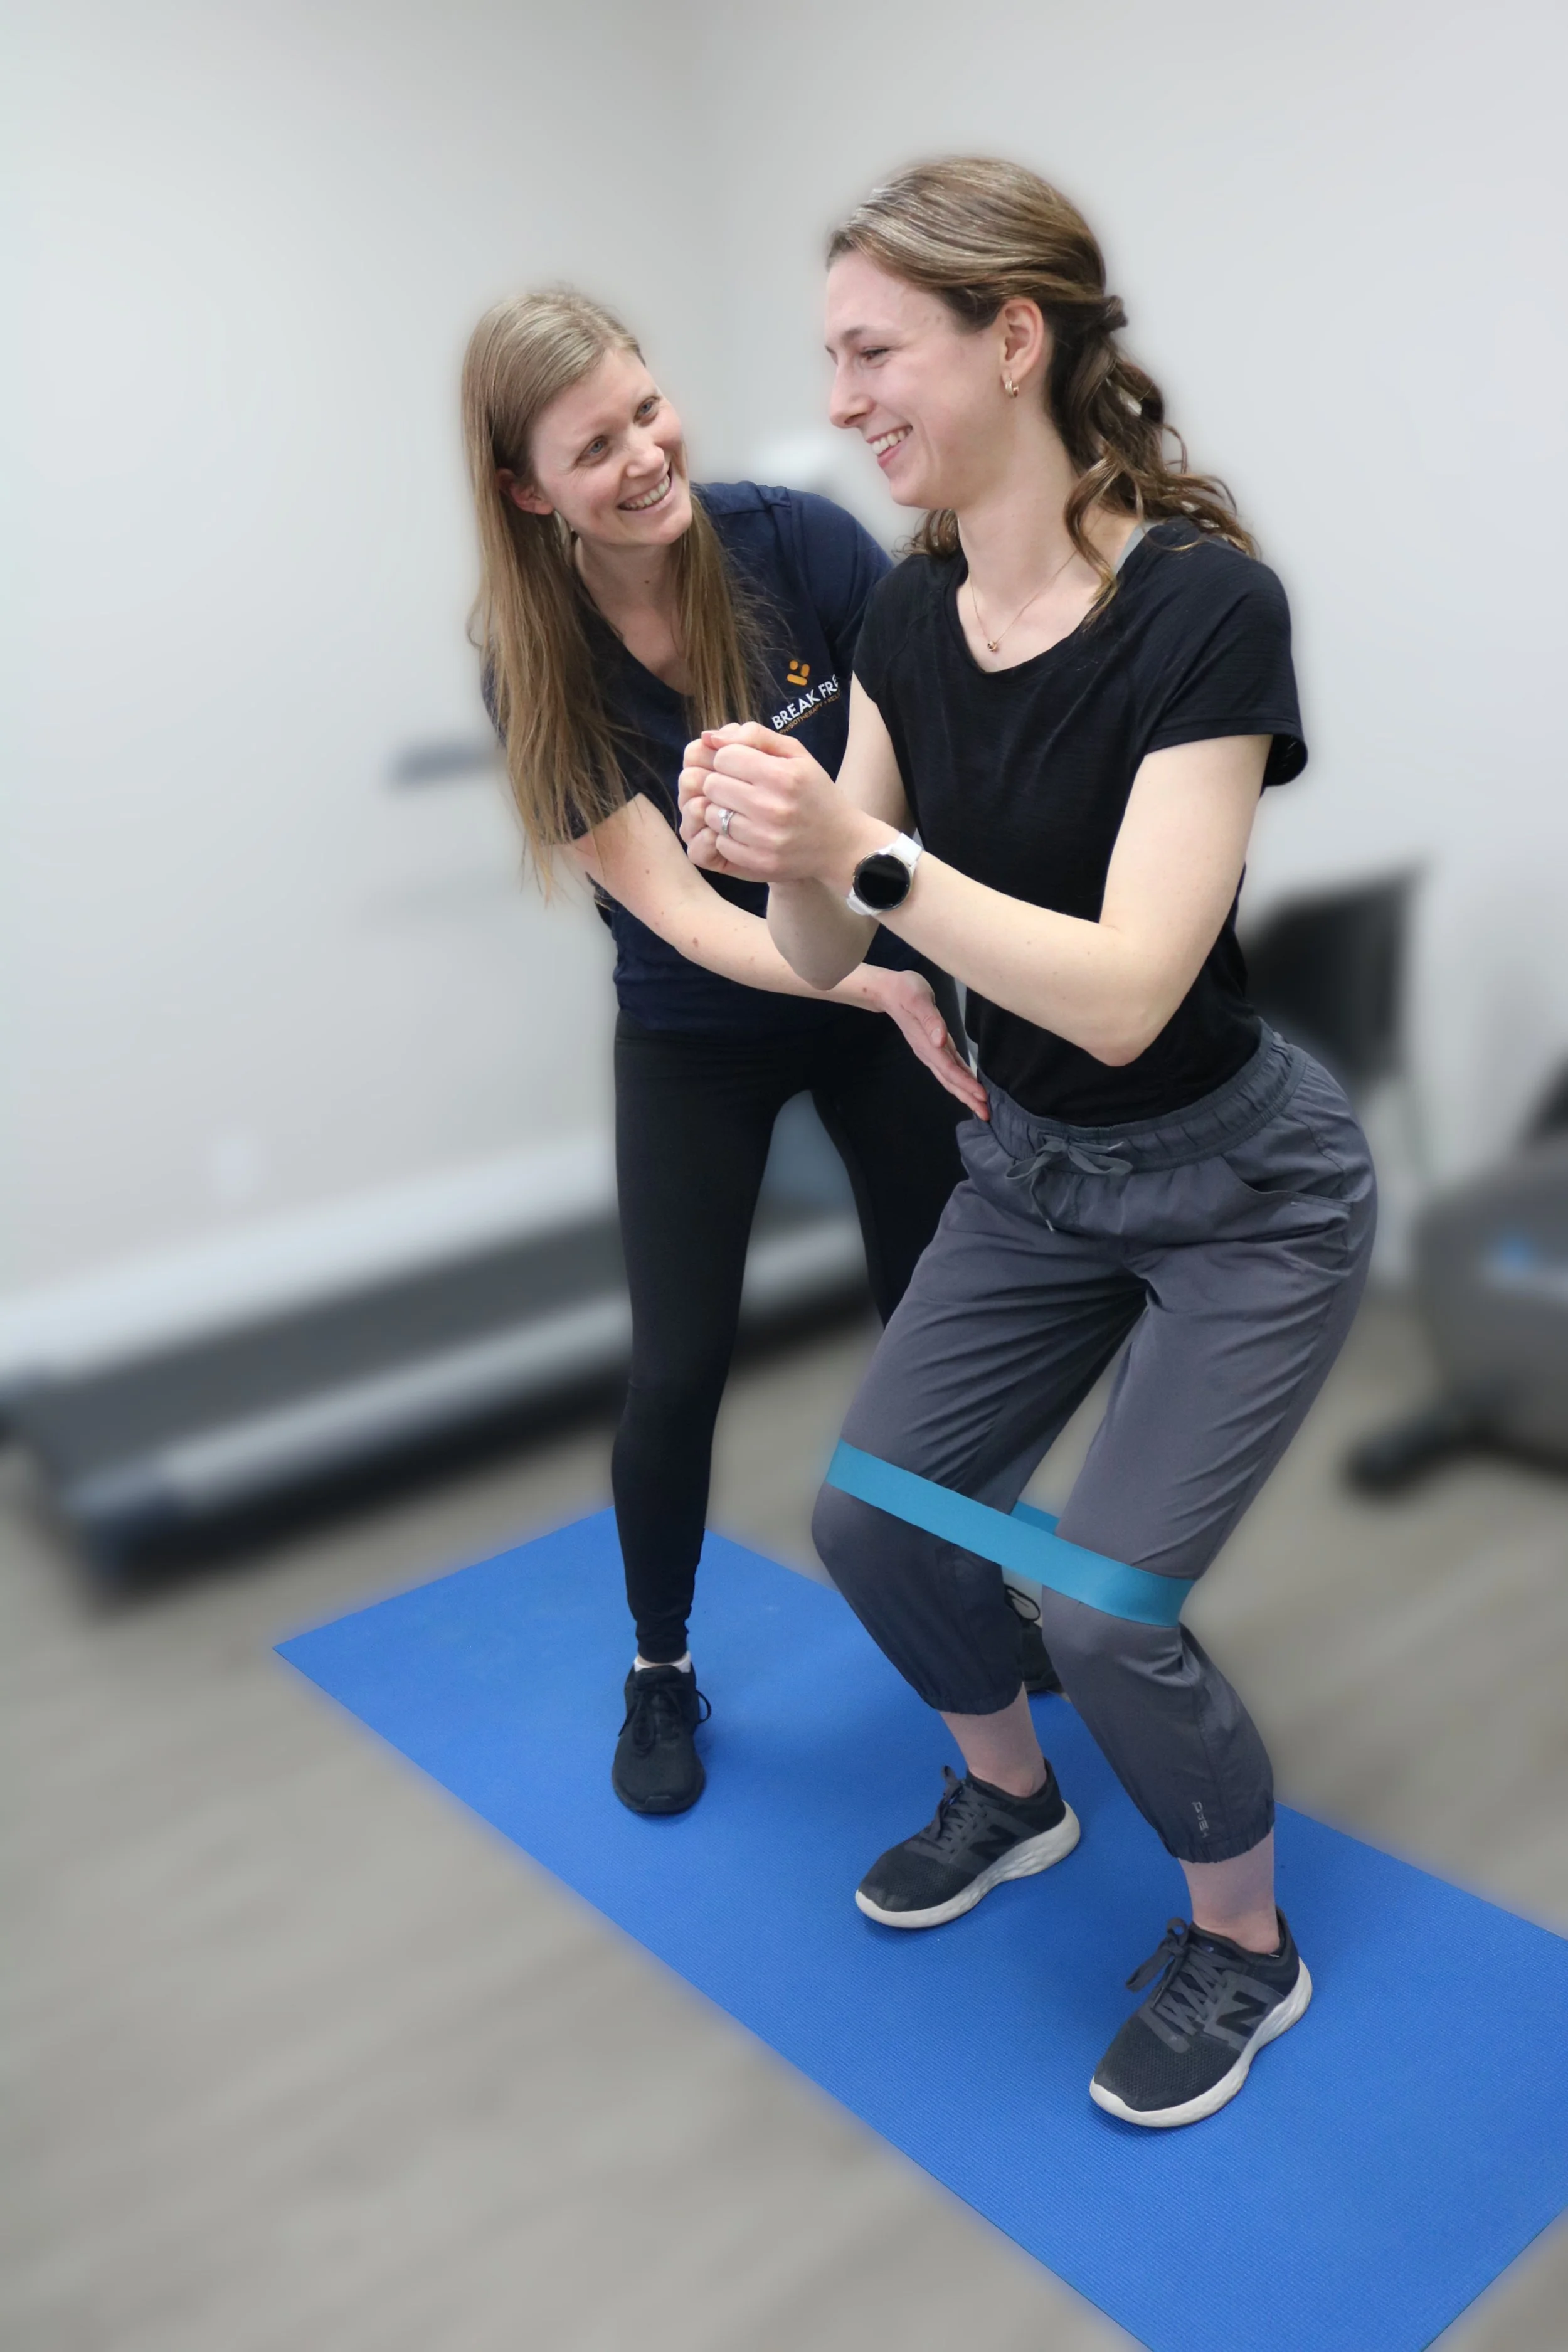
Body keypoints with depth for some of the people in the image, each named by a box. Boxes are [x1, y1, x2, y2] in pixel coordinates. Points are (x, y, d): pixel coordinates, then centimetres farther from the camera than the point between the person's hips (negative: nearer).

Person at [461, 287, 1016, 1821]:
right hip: (697, 1038, -1)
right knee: (676, 1373, 1)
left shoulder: (796, 544, -18)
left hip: (888, 979, 1)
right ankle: (661, 1670, 28)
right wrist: (888, 989, -38)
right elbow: (680, 909, -24)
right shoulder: (538, 669, -18)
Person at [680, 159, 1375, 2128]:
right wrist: (781, 852, -24)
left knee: (1107, 1600, -11)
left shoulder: (1203, 603, -25)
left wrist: (863, 852, -35)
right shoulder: (910, 614, -4)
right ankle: (1010, 1794, 36)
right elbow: (828, 953, -4)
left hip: (1238, 1191, -6)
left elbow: (1124, 993, -30)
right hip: (1029, 1171, 7)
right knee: (871, 1519, 6)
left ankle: (1244, 1948, 21)